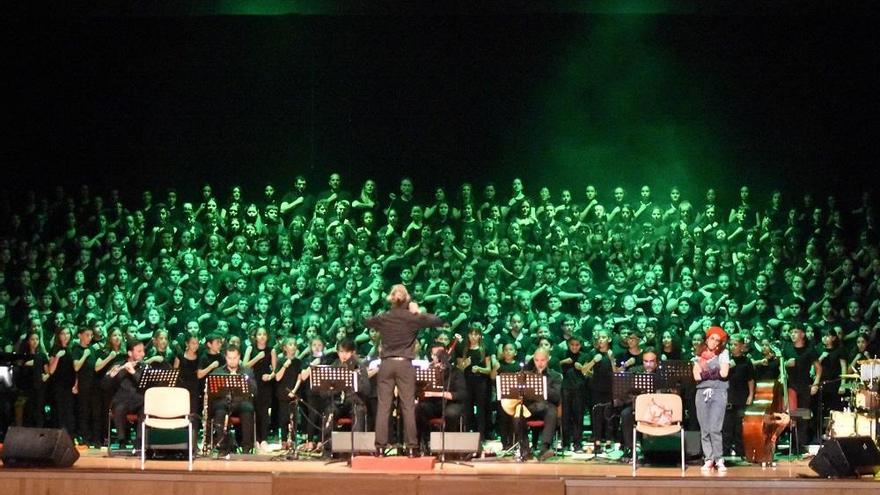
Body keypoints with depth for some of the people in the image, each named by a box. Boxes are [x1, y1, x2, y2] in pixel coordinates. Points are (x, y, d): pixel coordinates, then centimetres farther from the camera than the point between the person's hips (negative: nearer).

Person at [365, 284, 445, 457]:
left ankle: (380, 446, 0)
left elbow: (366, 321, 25)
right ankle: (412, 447, -1)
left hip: (386, 364, 2)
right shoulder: (412, 318, -3)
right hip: (405, 364, -2)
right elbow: (439, 321, 2)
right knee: (408, 406, 0)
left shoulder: (383, 318, 4)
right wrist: (419, 313, 11)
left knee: (383, 406, 2)